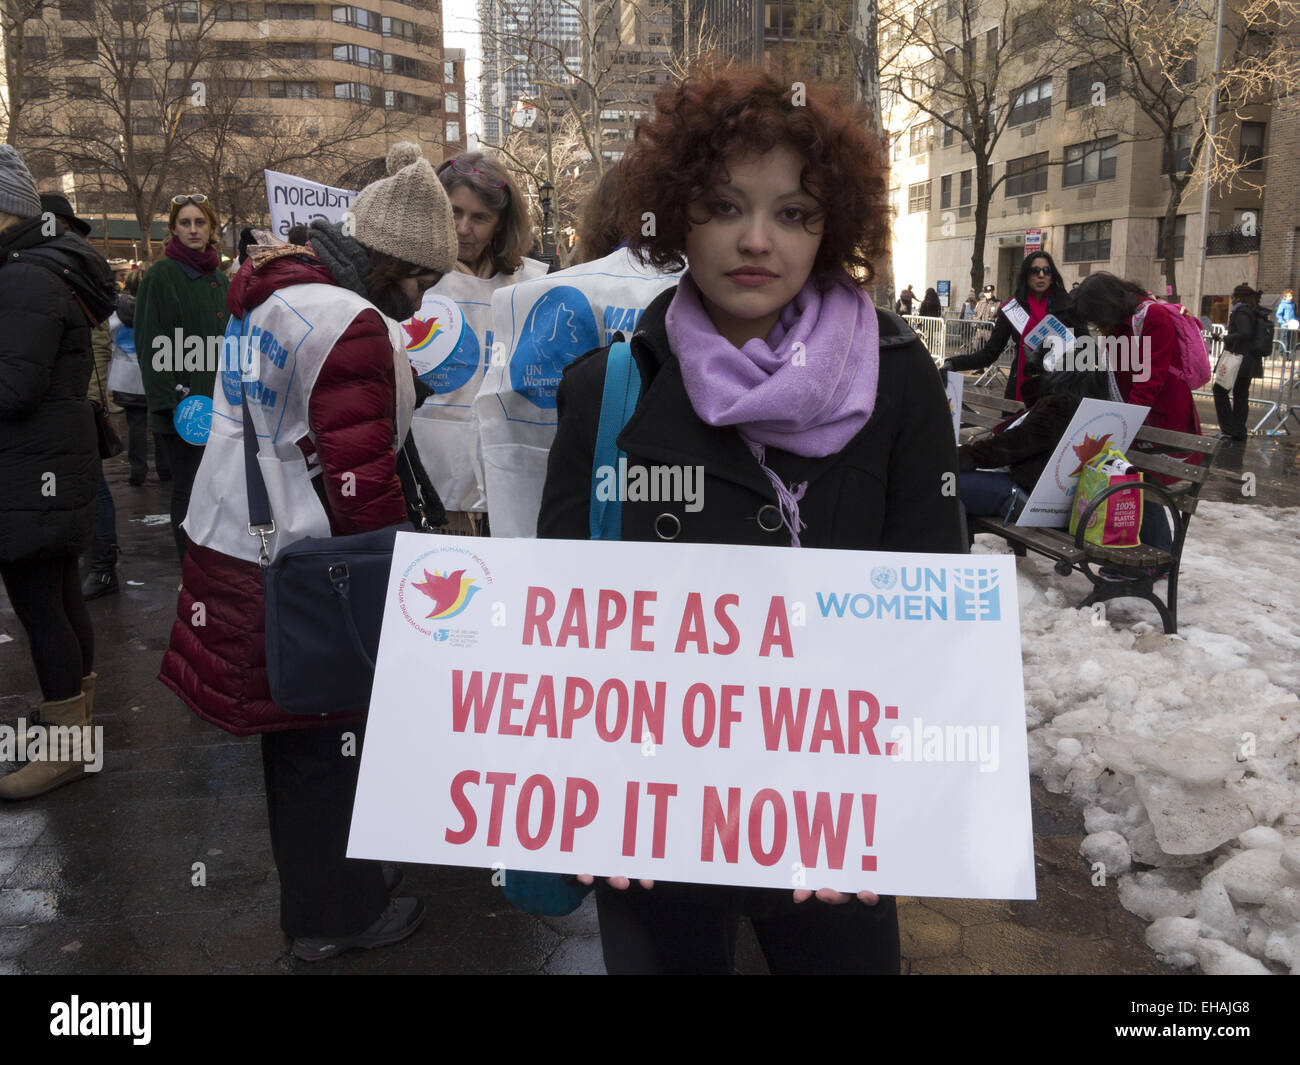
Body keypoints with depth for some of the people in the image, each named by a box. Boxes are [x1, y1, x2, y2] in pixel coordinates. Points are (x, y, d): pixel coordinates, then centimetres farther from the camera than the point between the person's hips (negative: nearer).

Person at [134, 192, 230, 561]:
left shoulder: (218, 277, 14)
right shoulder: (162, 274, -7)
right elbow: (151, 345, -11)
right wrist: (170, 402, -18)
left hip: (218, 401, 7)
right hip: (183, 404, -7)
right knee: (187, 487, -1)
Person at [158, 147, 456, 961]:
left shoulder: (275, 290, 12)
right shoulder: (354, 327, -19)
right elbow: (362, 481, -21)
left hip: (234, 537, 10)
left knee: (297, 734, 21)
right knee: (327, 738, 7)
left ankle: (312, 899, 38)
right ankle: (337, 914, 25)